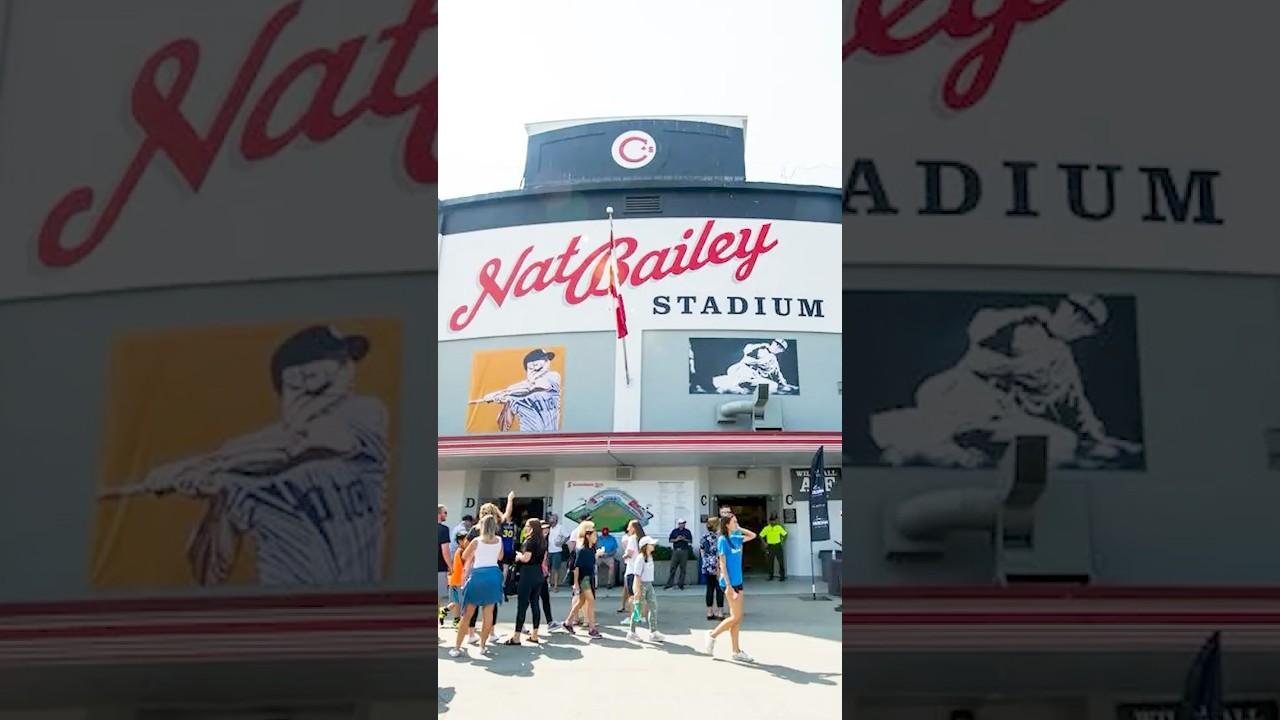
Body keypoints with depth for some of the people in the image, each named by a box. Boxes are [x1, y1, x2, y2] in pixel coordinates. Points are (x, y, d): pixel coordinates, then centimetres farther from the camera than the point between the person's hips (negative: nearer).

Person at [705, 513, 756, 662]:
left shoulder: (735, 539, 9)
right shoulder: (723, 540, -11)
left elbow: (753, 536, 24)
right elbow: (722, 564, -14)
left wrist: (739, 529, 10)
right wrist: (728, 585, -18)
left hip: (738, 582, 8)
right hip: (729, 582, -8)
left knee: (737, 617, 8)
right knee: (736, 617, -7)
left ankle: (736, 651, 11)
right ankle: (713, 635, 10)